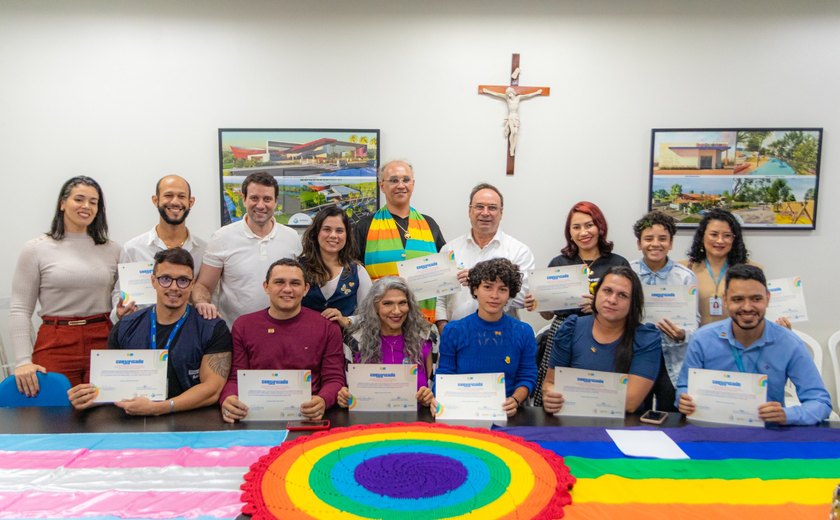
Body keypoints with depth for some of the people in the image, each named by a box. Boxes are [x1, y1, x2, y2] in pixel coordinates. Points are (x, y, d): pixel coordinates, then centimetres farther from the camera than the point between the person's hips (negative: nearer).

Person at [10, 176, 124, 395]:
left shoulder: (112, 250, 9)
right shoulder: (36, 249, 2)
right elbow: (19, 310, 0)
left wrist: (124, 311, -5)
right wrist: (23, 361, -9)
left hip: (103, 343, 2)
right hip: (55, 345, -2)